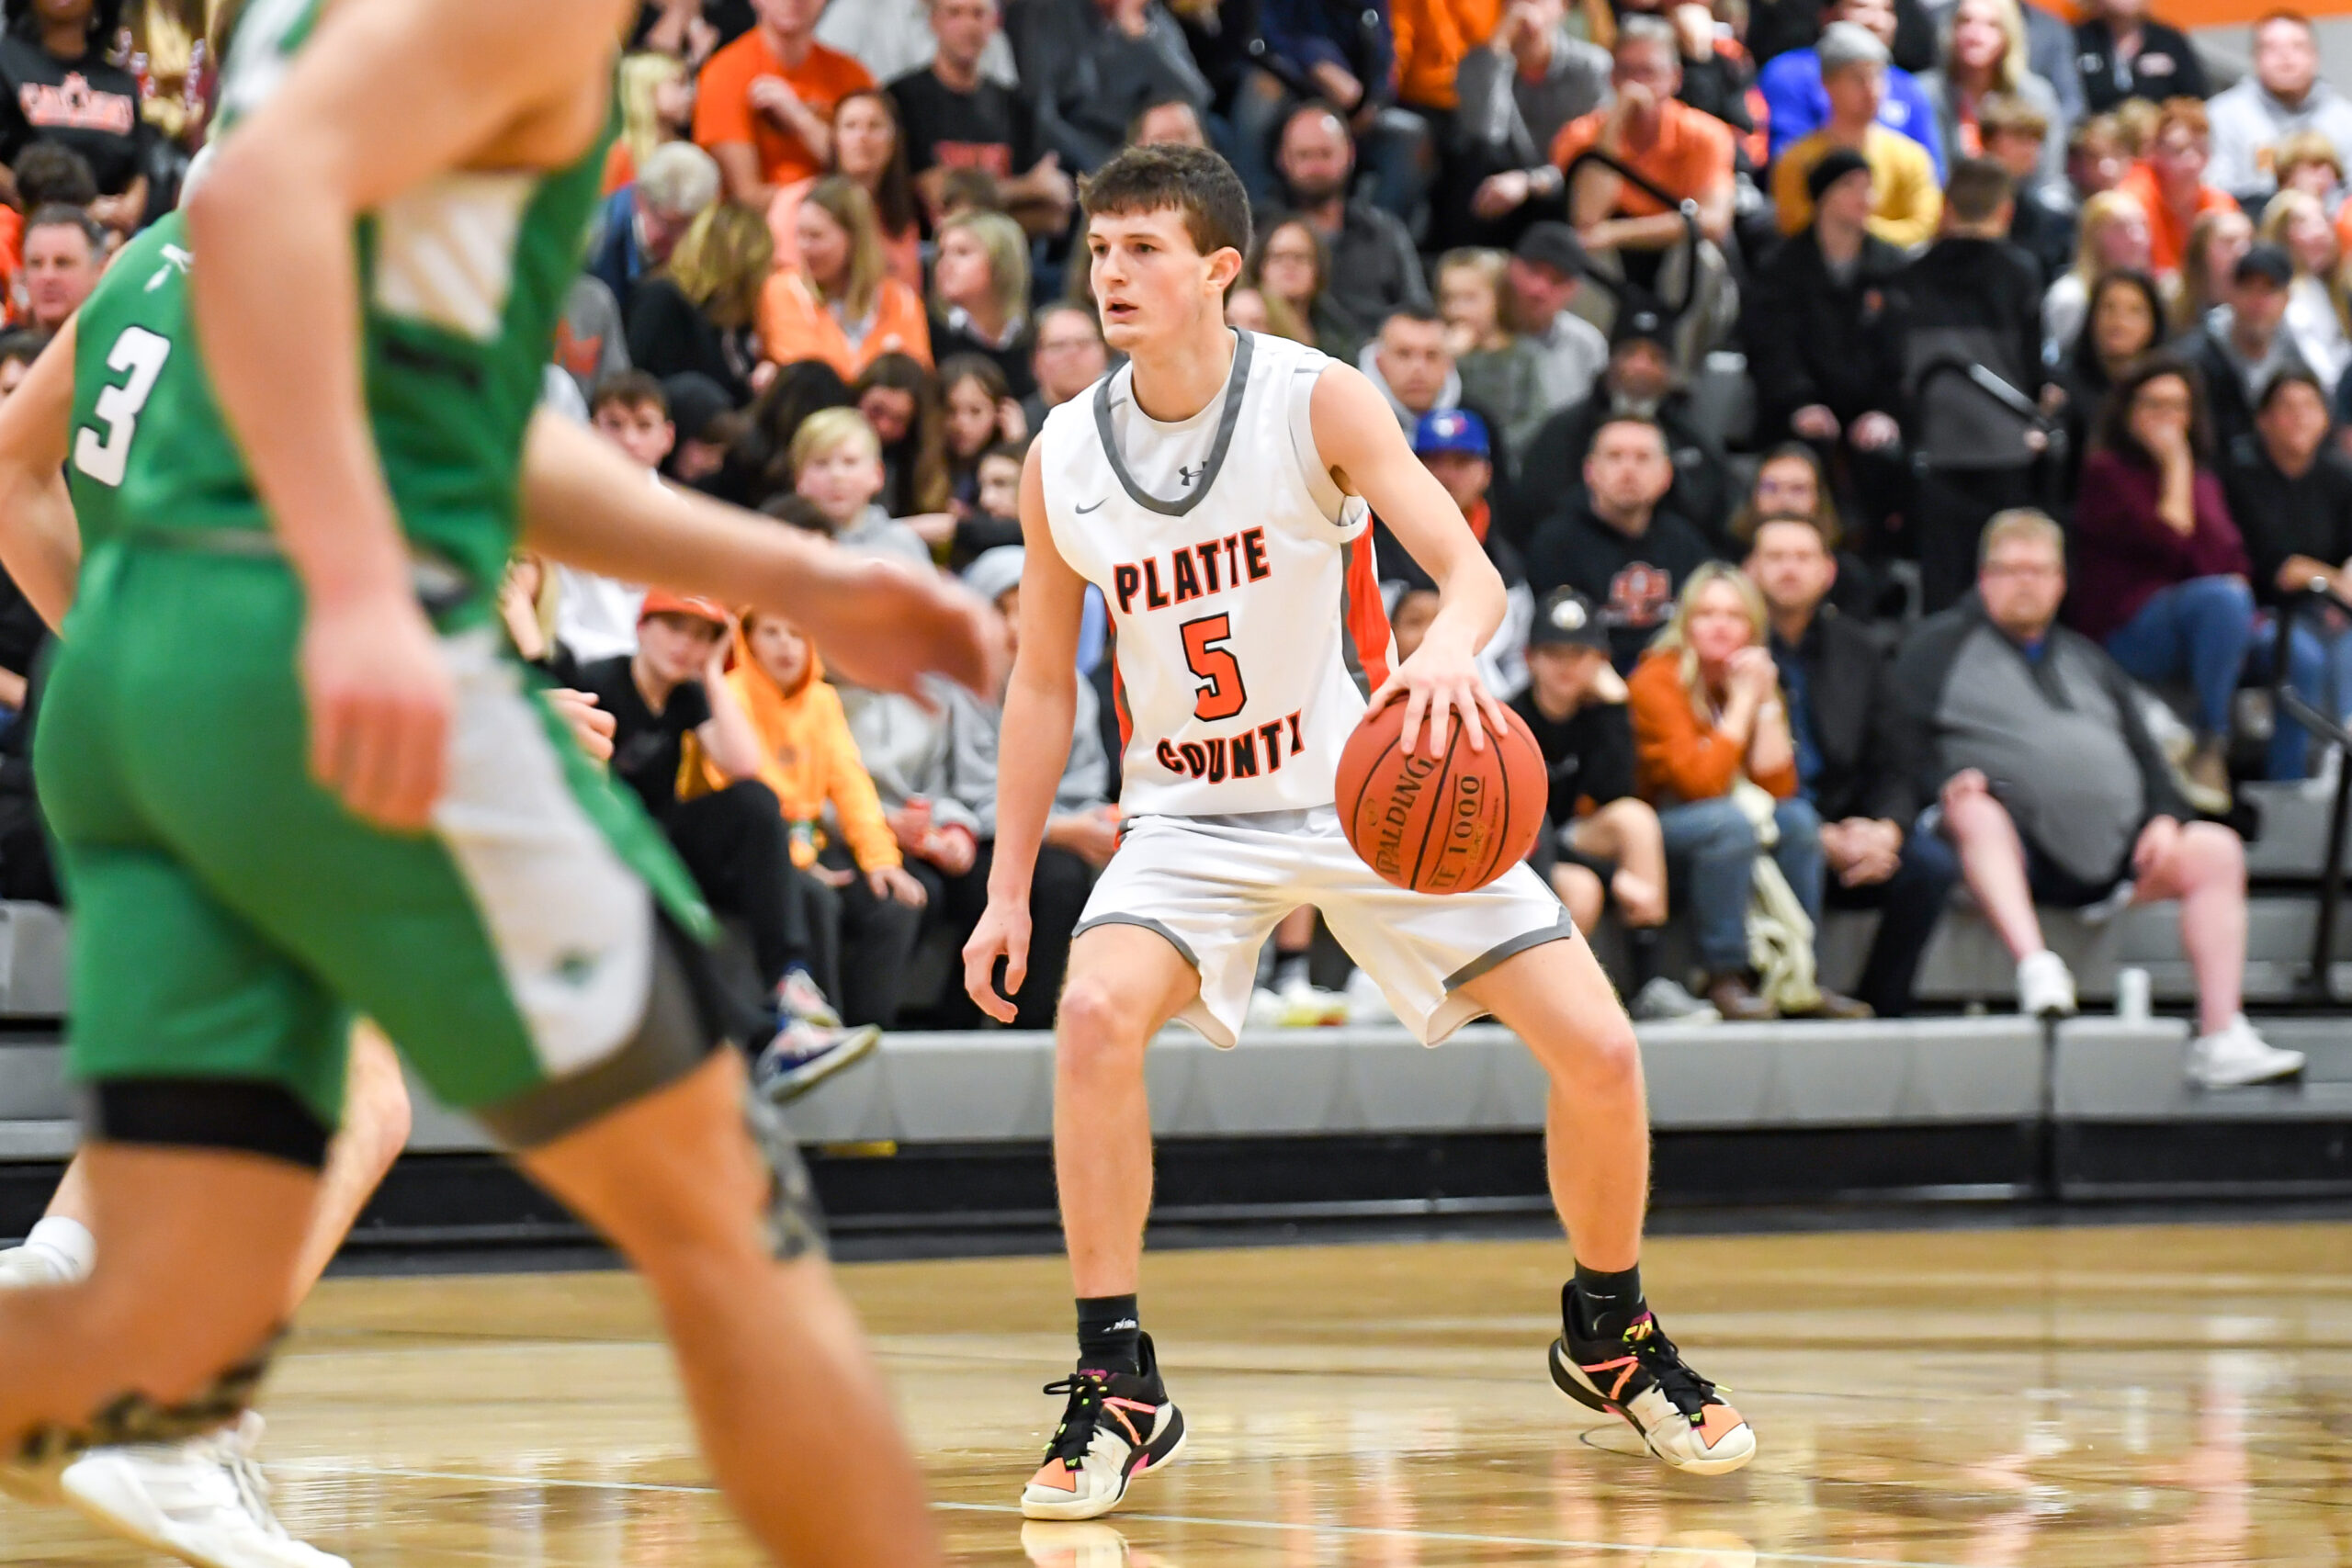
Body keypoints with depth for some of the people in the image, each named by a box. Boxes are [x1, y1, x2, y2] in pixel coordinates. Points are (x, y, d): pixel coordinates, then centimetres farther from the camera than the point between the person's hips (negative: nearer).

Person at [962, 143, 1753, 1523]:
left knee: (1599, 1051, -8)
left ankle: (1610, 1333, 20)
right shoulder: (1064, 460, -4)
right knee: (1096, 1012, -28)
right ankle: (1118, 1390, -19)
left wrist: (1446, 653, -48)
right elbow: (1044, 680, 7)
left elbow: (1471, 570, -25)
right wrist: (1008, 888, 3)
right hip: (1193, 814, 1)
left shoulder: (1316, 401, -14)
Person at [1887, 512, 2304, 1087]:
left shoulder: (2088, 661, 29)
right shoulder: (1941, 646, 16)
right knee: (1974, 815, -38)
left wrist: (2164, 818, 3)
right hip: (2009, 846, -5)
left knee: (2217, 850, -14)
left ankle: (2220, 1039, -22)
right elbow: (1903, 742, 4)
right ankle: (2035, 965, -57)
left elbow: (2143, 753, 23)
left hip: (2111, 851, 5)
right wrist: (1946, 783, -16)